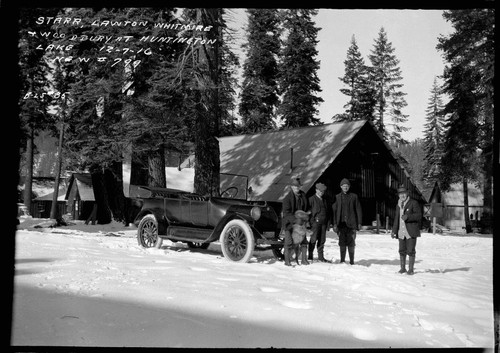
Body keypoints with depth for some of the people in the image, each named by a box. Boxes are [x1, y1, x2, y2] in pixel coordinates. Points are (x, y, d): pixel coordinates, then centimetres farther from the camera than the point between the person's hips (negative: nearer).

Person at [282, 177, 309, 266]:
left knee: (303, 241, 7)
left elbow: (307, 208, 13)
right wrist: (296, 220, -28)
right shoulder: (287, 198, -14)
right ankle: (287, 260, 7)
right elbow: (286, 213, -19)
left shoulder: (303, 195, 4)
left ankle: (304, 259, 18)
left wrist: (307, 220, 4)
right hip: (289, 223, -5)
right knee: (289, 243, -5)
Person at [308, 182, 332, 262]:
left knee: (322, 240, 6)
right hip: (315, 222, -5)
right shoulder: (311, 199, -1)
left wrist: (329, 222, 11)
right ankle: (310, 256, 4)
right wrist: (312, 221, -9)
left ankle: (320, 256, 14)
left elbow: (329, 211, 19)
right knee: (313, 239, -6)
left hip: (324, 223, 5)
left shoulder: (325, 199, 14)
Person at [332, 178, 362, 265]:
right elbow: (334, 211, 6)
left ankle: (351, 261, 8)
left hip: (351, 223, -1)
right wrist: (335, 224, 0)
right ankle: (342, 260, 10)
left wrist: (359, 223, 1)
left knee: (351, 243, -1)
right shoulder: (338, 197, 6)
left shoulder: (354, 196, 5)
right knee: (342, 242, 2)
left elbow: (358, 210, 6)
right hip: (341, 223, 1)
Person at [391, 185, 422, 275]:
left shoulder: (413, 203, -4)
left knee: (410, 251, -3)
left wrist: (408, 217, -22)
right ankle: (403, 268, 19)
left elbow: (419, 215, -9)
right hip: (401, 232, 6)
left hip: (411, 231, -5)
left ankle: (411, 269, 6)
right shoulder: (398, 205, 16)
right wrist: (394, 231, 17)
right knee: (402, 251, 9)